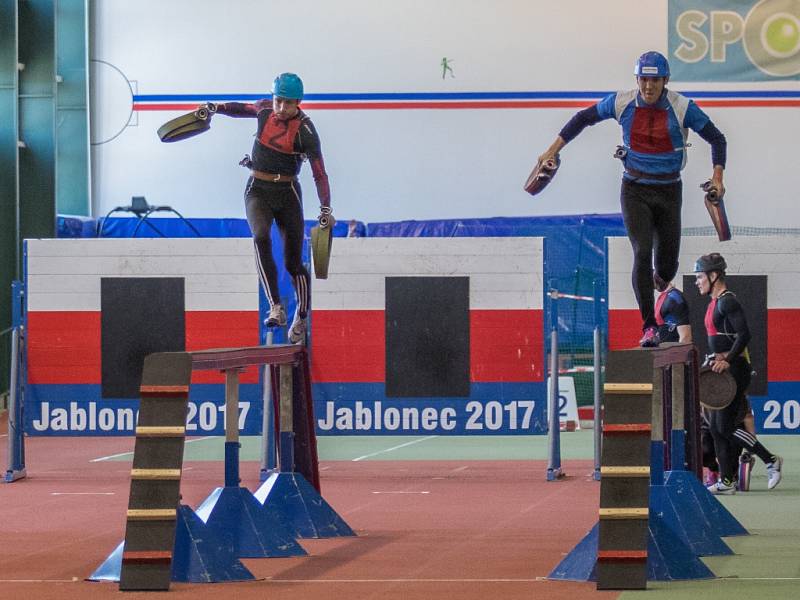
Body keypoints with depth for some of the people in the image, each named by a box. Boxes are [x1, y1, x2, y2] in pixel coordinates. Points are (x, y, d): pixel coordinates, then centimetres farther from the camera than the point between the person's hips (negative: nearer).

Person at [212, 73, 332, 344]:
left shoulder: (305, 130, -13)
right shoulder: (265, 109, -2)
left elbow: (319, 173, -14)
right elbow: (243, 109, 22)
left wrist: (325, 207, -22)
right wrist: (217, 108, 7)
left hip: (287, 193, -2)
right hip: (258, 191, 2)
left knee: (293, 262, 1)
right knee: (261, 238, -28)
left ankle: (301, 317, 24)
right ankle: (276, 307, -31)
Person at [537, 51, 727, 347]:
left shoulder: (683, 108, -12)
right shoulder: (622, 103, -7)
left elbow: (717, 138, -3)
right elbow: (583, 118, 8)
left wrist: (717, 176, -15)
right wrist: (553, 150, 6)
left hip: (668, 192, 0)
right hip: (635, 191, 0)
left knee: (666, 265, 6)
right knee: (642, 253, -17)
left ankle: (660, 279, 46)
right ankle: (649, 327, -16)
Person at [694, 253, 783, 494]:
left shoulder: (728, 301, -13)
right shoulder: (715, 302, 17)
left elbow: (744, 334, -22)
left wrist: (727, 360, -28)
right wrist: (714, 362, 22)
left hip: (733, 369, -10)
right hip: (720, 371, 10)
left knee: (725, 426, -11)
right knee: (716, 427, 8)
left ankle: (770, 460, 0)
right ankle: (726, 481, 10)